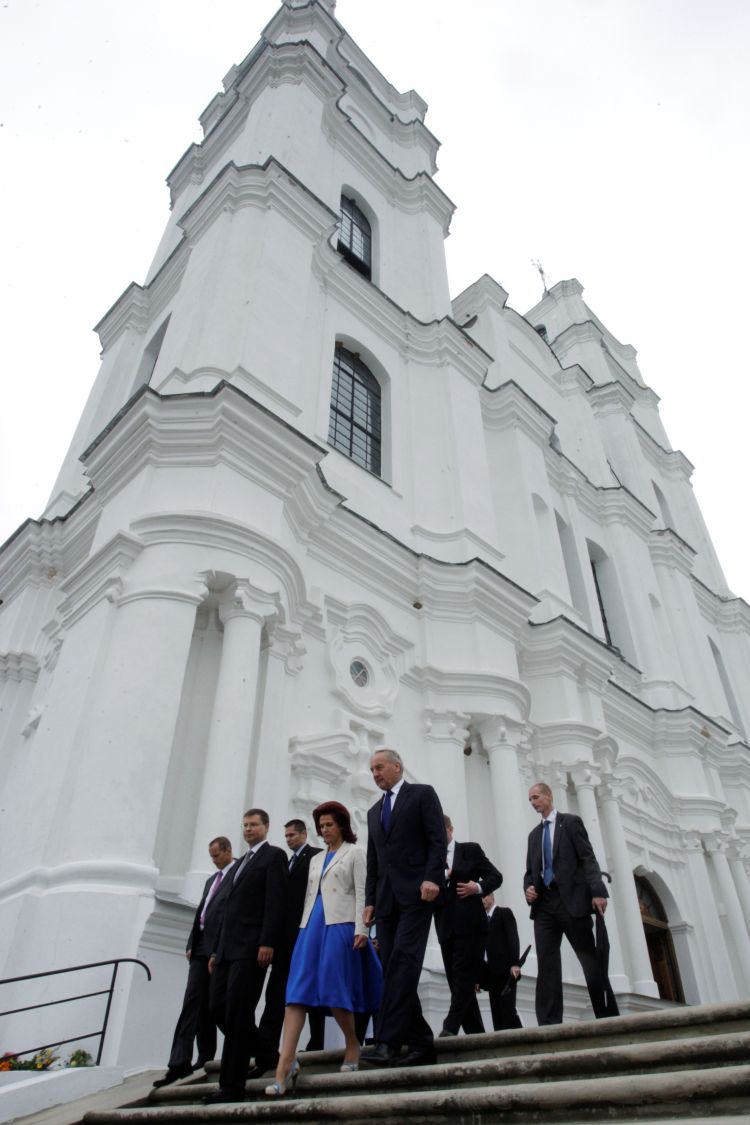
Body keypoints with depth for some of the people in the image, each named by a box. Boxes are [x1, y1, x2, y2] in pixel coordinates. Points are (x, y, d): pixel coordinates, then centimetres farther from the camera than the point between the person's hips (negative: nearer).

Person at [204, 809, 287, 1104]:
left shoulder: (274, 856, -1)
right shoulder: (240, 862, 23)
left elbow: (275, 902, -11)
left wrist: (268, 942, -20)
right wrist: (217, 949, 18)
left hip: (252, 945, -8)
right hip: (228, 946, 8)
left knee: (237, 1013, -8)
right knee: (219, 1007, 6)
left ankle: (232, 1086, 1)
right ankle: (266, 1055, 22)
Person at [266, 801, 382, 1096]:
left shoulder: (354, 853, 5)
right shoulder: (316, 859, 21)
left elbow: (360, 892, -3)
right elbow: (310, 895, 19)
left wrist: (361, 929, -13)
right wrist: (303, 928, 12)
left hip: (340, 924, -5)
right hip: (312, 924, 5)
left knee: (335, 991, -6)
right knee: (298, 991, -7)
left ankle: (352, 1045, 17)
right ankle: (286, 1064, -13)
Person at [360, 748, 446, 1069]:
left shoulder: (422, 794, 5)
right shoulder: (374, 811, 23)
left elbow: (438, 839, -5)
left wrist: (432, 878, -17)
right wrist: (370, 900, 13)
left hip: (417, 892, -6)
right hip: (387, 898, 7)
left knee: (403, 961, -17)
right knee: (394, 969, 1)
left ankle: (387, 1042, -20)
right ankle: (420, 1041, 7)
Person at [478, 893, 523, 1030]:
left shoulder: (504, 912, 4)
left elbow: (513, 938, -7)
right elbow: (482, 947, 16)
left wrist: (515, 963, -19)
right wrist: (478, 977, 10)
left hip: (505, 970, -6)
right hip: (490, 973, 6)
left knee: (508, 1009, -14)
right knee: (497, 1014, 0)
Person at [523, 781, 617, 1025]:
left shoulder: (571, 822, 5)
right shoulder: (534, 834, 21)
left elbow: (588, 859, -5)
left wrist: (598, 891, -16)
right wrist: (528, 888, -1)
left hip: (571, 899, -5)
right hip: (544, 904, 5)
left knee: (592, 962, 1)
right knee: (546, 966, -4)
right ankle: (549, 1024, -4)